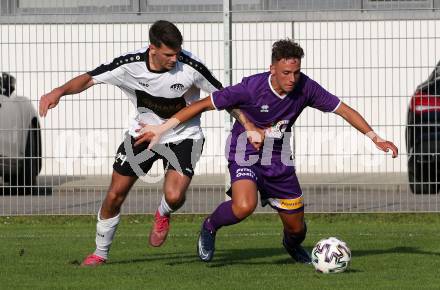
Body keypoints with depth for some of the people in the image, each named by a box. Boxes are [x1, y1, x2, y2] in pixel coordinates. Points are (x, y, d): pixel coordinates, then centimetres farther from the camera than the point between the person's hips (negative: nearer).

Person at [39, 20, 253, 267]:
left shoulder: (189, 66, -27)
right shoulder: (131, 64, -23)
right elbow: (89, 79, -14)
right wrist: (59, 92, -32)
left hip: (183, 136, -2)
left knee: (174, 196, -26)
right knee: (115, 195, 4)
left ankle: (163, 215, 14)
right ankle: (101, 253, 27)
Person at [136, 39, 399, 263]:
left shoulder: (305, 88, -16)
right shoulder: (251, 88, -26)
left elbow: (344, 110, -3)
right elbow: (203, 105, -19)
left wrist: (375, 138, -6)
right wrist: (161, 129, -22)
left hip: (278, 160, 4)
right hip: (246, 154, -4)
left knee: (296, 227, 7)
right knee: (244, 206, -33)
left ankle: (293, 246, 47)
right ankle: (210, 227, 0)